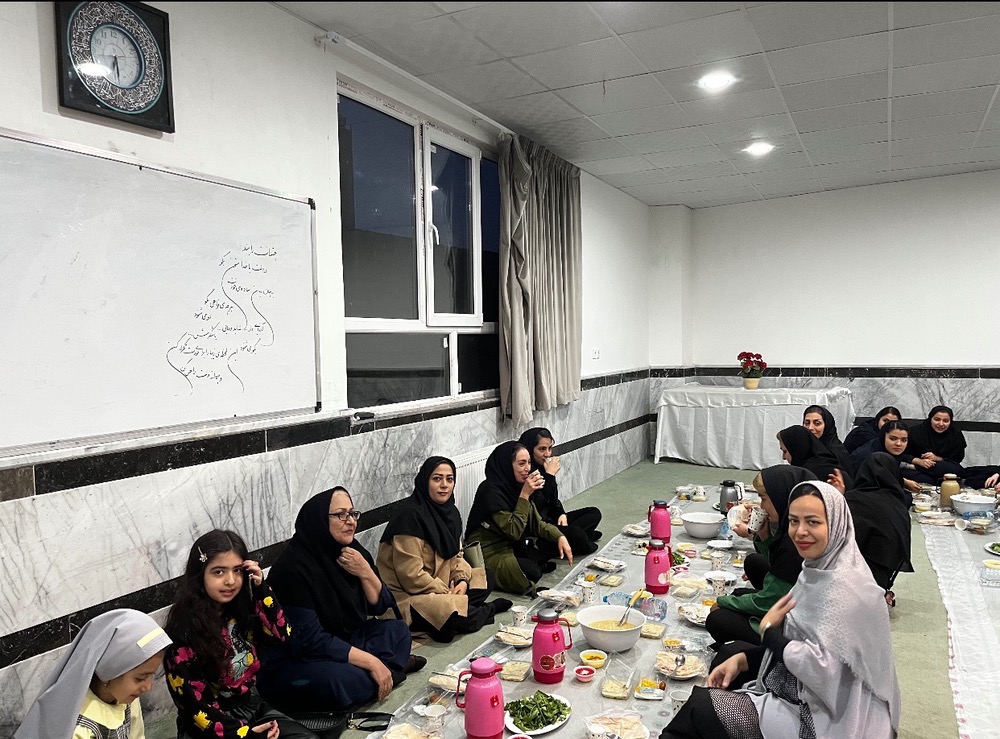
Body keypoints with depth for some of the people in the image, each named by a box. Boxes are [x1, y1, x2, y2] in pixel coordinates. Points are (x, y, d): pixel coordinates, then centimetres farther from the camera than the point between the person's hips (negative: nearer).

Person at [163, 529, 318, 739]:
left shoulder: (243, 606, -1)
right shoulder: (182, 631, -17)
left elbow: (282, 634, -7)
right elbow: (192, 703, -15)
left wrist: (260, 587, -15)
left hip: (251, 706, 5)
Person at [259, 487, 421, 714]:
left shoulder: (352, 551, 0)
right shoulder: (294, 568, -22)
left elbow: (381, 606, 5)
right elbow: (309, 641, -26)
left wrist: (365, 572, -15)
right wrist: (371, 662, -25)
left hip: (342, 642, 8)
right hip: (293, 663, -7)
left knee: (398, 630, 1)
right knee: (338, 678, -35)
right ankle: (391, 664, -10)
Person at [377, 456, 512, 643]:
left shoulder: (451, 512, 5)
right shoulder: (410, 516, -22)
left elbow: (456, 555, 12)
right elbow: (410, 574, -24)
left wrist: (462, 580, -9)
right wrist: (447, 594, -16)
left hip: (441, 586, 9)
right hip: (406, 596, -9)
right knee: (461, 618, -26)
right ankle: (490, 609, 3)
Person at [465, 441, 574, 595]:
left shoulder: (515, 486, 1)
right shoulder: (491, 491, -23)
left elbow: (536, 523, 5)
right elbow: (514, 532, -27)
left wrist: (560, 537, -11)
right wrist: (525, 495, -27)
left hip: (513, 546, 8)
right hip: (491, 553, -8)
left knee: (557, 546, -3)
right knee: (531, 572, -28)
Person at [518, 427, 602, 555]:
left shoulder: (543, 467, 6)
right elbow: (538, 505, -28)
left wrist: (562, 514, -3)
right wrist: (549, 474, -25)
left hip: (551, 518, 10)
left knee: (594, 512, 8)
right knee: (576, 534, -32)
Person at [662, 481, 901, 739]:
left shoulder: (845, 586, -24)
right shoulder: (818, 569, 4)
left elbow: (819, 666, -28)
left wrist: (768, 629, -14)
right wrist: (742, 660, 0)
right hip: (796, 694, 8)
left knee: (702, 707, -10)